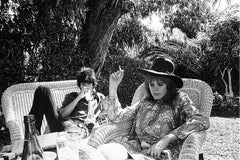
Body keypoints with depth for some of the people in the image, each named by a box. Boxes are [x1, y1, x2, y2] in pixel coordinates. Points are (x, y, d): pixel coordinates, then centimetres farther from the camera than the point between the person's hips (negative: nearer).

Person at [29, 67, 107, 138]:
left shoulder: (99, 98, 21)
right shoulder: (72, 96, 25)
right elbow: (63, 114, 6)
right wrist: (78, 98, 3)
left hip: (79, 130, -3)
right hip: (60, 125, 3)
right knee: (43, 90, -6)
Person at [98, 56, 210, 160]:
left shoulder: (179, 100, 3)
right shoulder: (145, 102, 16)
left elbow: (202, 121, -12)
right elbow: (116, 117, 12)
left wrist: (166, 139, -19)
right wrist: (113, 87, 4)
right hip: (136, 148, 4)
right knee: (102, 150, -24)